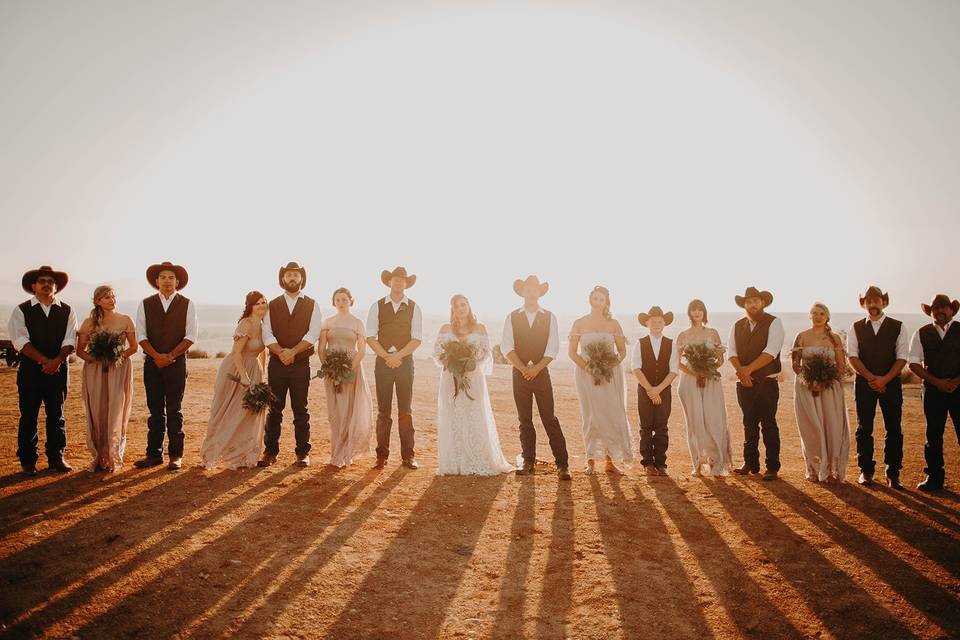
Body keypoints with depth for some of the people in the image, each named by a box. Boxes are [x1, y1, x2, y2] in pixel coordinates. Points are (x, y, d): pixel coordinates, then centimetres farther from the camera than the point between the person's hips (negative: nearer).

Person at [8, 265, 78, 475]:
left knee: (57, 415, 6)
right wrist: (44, 361, -15)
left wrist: (56, 361, -14)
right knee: (28, 416, 2)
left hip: (58, 369, 2)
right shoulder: (21, 311, 3)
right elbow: (21, 341, -7)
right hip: (30, 369, -2)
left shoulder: (66, 311, 9)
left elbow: (70, 340, 1)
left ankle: (56, 457, 15)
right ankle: (27, 461, 12)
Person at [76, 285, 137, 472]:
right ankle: (98, 458, 8)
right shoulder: (89, 323, 5)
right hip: (95, 371, 1)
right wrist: (94, 358, -11)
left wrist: (120, 356, -9)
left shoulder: (126, 320, 3)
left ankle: (114, 458, 5)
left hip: (119, 370, -1)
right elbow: (80, 350, 8)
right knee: (96, 413, 0)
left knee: (116, 412, -3)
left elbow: (134, 347, 9)